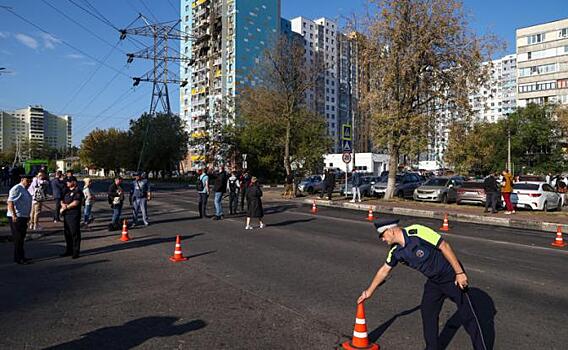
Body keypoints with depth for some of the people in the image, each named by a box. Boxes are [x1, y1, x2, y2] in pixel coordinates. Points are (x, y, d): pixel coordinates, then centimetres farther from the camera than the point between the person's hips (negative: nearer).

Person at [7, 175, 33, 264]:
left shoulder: (25, 190, 15)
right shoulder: (16, 189, -14)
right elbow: (10, 202, -21)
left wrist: (28, 216, 24)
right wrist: (14, 215, -27)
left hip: (23, 217, 10)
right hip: (16, 218, -9)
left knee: (22, 237, 15)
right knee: (18, 238, -4)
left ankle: (21, 257, 24)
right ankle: (18, 259, 3)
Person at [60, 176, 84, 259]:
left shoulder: (78, 191, -9)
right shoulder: (67, 191, 18)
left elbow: (75, 203, -18)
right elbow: (62, 200, 20)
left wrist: (66, 207, -6)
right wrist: (63, 204, -3)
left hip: (74, 215, -9)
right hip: (66, 215, 9)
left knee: (75, 233, -4)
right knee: (67, 233, 14)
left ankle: (76, 251, 2)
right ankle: (68, 250, 25)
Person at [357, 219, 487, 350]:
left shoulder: (417, 232, -27)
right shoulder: (396, 252, -3)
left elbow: (444, 246, -23)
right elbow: (384, 270, 10)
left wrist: (460, 273, -22)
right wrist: (369, 291, 17)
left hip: (452, 277, -7)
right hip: (433, 281, 7)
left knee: (467, 316, 1)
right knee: (427, 313, 9)